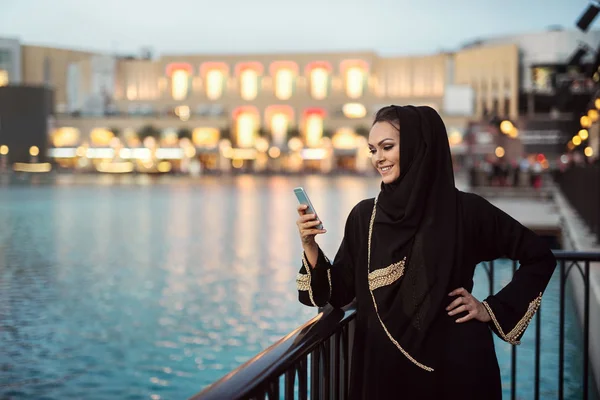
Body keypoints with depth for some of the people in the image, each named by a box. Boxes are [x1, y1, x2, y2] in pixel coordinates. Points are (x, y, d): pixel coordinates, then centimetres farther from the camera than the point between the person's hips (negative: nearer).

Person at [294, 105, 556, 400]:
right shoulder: (364, 215, 3)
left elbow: (540, 257, 2)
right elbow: (338, 293, 2)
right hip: (385, 366, 3)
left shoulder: (466, 209, -6)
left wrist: (493, 309, -3)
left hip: (454, 365, -2)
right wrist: (310, 245, -11)